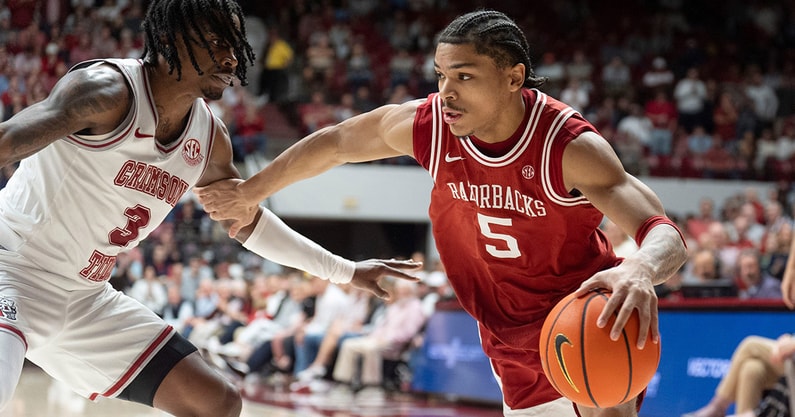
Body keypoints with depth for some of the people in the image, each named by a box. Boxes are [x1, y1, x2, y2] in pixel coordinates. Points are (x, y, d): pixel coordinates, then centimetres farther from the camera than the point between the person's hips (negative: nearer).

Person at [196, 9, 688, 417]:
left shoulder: (571, 146, -29)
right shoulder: (426, 125, -16)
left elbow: (665, 235, -37)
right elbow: (336, 141, 4)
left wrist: (639, 271, -62)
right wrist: (251, 192, 15)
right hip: (513, 340, 5)